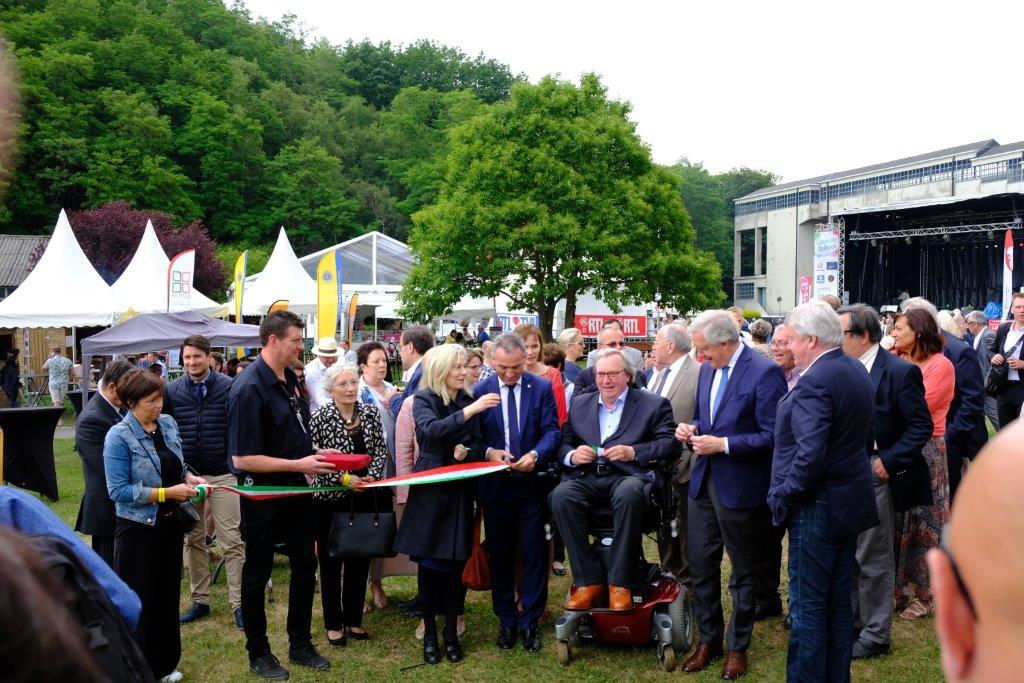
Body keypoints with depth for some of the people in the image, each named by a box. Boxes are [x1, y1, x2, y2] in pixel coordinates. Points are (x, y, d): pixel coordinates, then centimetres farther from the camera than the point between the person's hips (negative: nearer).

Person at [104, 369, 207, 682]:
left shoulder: (168, 423, 3)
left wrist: (190, 478, -5)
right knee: (139, 602, 4)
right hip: (138, 529, -7)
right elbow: (118, 491, -20)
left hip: (170, 524, 7)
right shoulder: (119, 436, -16)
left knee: (168, 595, 17)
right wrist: (167, 493, -23)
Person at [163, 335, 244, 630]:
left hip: (222, 474, -3)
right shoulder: (171, 390, 4)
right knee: (193, 540, 10)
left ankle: (237, 603, 3)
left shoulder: (228, 387, -4)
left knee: (231, 540, -2)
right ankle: (200, 600, 20)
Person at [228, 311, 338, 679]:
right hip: (263, 494, -8)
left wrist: (316, 453, 1)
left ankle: (300, 644, 32)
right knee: (257, 574, 9)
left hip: (296, 489, 8)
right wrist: (299, 465, -24)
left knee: (305, 566, 17)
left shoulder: (290, 378, 3)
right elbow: (242, 458, -25)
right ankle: (258, 653, 23)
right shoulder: (249, 389, -23)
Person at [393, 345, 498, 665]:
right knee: (429, 561, 3)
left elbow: (478, 446, 9)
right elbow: (430, 431, -25)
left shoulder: (469, 401, 6)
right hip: (429, 488, -3)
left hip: (459, 491, 3)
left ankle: (451, 632, 16)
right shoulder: (424, 399, -5)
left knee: (454, 562, 3)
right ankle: (429, 633, 15)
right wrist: (468, 411, -31)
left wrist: (466, 451, -13)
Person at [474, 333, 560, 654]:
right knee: (500, 555, 11)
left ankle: (530, 622, 15)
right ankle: (506, 620, 24)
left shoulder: (542, 388, -2)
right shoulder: (479, 391, -2)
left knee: (534, 554, 4)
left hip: (532, 482, 0)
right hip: (495, 484, 1)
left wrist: (535, 454, -22)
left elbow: (551, 430, -4)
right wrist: (489, 452, -19)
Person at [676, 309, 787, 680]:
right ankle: (709, 639, 28)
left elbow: (772, 436, -19)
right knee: (700, 564, 12)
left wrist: (723, 445, -22)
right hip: (703, 480, 7)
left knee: (743, 571, 10)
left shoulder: (765, 372, -17)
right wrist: (692, 428, -2)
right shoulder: (707, 369, 6)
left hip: (739, 486, -6)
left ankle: (738, 647, 25)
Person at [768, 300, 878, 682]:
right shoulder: (857, 370, 8)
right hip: (850, 501, 10)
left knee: (807, 607, 0)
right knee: (839, 601, 18)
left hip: (818, 507, -9)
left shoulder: (814, 382, -21)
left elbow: (810, 456, -28)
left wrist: (783, 495, -16)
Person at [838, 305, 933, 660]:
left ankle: (875, 636, 15)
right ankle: (852, 623, 29)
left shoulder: (900, 371, -12)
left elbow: (921, 426, -11)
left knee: (874, 559, 2)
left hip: (873, 475, -6)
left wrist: (888, 462, -16)